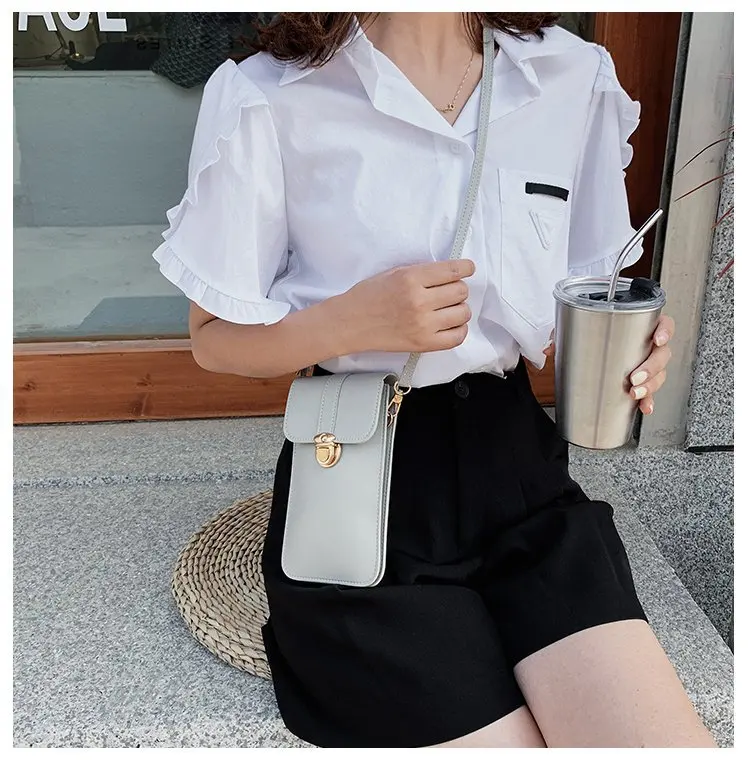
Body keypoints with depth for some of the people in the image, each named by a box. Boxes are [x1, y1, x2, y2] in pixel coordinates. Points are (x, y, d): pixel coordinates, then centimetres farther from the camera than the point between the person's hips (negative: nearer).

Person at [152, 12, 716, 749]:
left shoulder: (576, 78, 4)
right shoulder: (266, 101, -8)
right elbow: (214, 339, -1)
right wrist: (356, 321, -19)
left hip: (519, 466, 4)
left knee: (669, 739, -11)